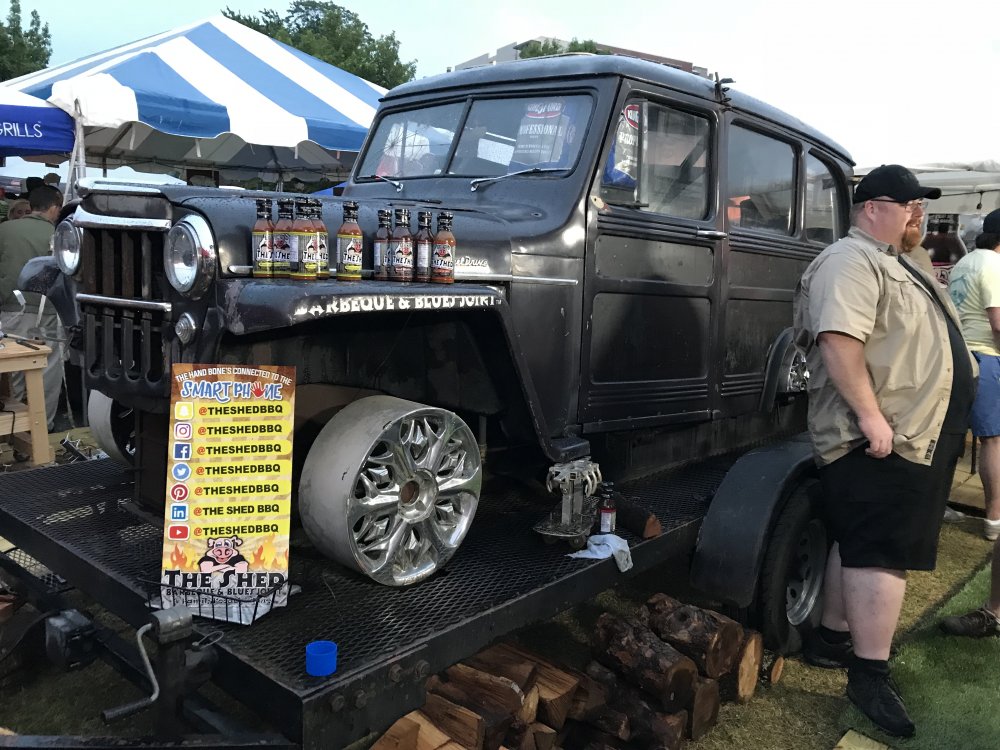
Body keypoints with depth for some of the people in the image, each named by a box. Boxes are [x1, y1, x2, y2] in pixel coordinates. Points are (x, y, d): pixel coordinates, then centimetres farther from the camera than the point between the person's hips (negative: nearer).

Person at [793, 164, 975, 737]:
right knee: (883, 555, -7)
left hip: (914, 438, 10)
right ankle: (871, 677, 1)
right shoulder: (851, 262, -13)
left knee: (858, 545, 16)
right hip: (882, 442, -10)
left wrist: (950, 424, 28)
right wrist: (870, 415, -29)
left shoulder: (896, 265, 22)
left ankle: (832, 638, 27)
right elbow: (839, 341, -26)